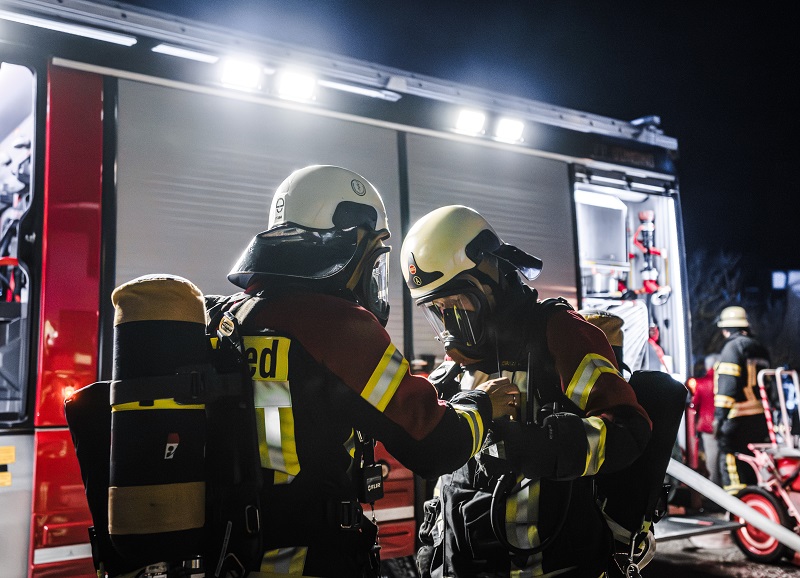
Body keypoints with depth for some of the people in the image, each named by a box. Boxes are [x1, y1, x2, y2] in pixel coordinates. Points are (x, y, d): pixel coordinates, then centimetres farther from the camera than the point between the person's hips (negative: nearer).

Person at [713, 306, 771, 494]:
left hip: (740, 417, -9)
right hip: (761, 418, 9)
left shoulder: (733, 347, -7)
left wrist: (719, 416, -18)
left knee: (731, 462, -8)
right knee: (753, 469, 17)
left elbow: (728, 383, -18)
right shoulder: (759, 348, 19)